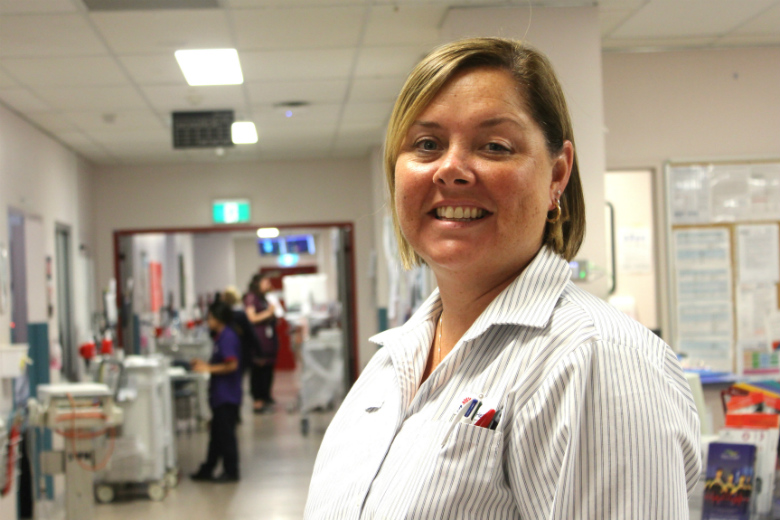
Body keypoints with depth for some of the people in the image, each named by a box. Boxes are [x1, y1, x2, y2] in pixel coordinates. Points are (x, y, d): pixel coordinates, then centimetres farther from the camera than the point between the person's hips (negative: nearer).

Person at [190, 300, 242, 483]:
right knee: (217, 433, 16)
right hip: (220, 395, 10)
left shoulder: (228, 337, -17)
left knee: (225, 433, -2)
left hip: (227, 396, -10)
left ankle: (231, 472, 7)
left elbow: (231, 365, -24)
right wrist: (205, 364, 14)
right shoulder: (221, 336, 14)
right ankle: (207, 470, 24)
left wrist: (209, 369, -19)